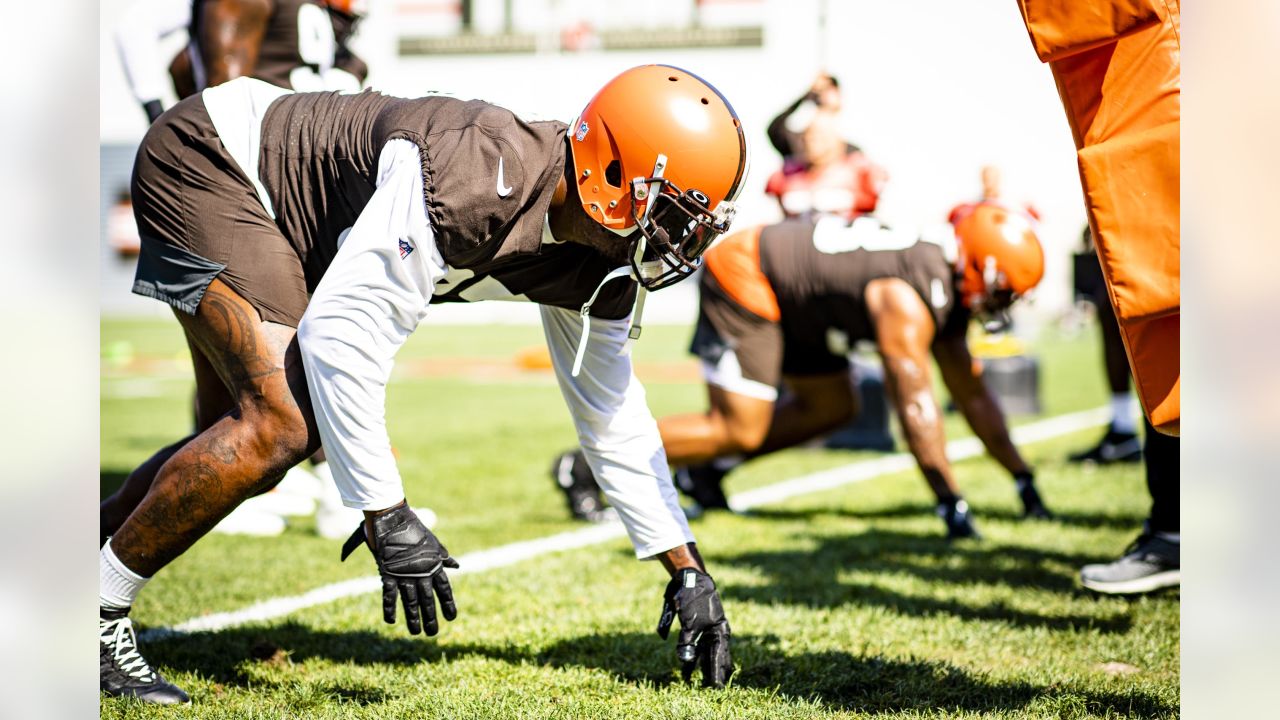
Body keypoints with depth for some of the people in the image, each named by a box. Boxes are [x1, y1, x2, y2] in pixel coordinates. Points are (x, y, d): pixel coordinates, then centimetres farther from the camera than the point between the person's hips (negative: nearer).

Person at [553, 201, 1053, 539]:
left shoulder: (948, 297, 2)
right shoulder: (908, 302, -27)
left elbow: (973, 396, 10)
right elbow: (915, 405, -29)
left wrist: (1022, 478, 10)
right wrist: (951, 505, -27)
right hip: (744, 277, -10)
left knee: (831, 408, 14)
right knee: (738, 431, -12)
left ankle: (705, 467, 16)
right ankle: (586, 464, -6)